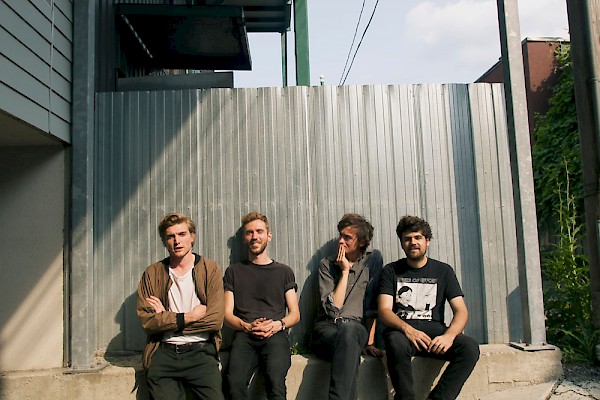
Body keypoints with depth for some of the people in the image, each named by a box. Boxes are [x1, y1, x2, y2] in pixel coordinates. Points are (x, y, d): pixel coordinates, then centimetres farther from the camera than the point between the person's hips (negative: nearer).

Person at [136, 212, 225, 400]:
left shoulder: (210, 269, 2)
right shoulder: (152, 273, 7)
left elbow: (216, 320, -7)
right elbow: (146, 321, -4)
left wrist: (167, 318, -5)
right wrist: (189, 316, -10)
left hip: (200, 351, -1)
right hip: (163, 352, 1)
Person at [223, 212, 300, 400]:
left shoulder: (284, 271, 20)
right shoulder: (234, 271, 20)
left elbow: (295, 313, 16)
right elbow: (227, 314, 14)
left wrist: (278, 325, -6)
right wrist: (247, 326, -6)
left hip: (275, 335, 0)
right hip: (244, 335, 1)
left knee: (275, 382, -31)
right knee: (235, 383, -29)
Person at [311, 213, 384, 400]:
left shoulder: (371, 262, 11)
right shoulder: (327, 264, 8)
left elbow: (373, 307, 8)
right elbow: (332, 308, -4)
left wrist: (370, 341, -1)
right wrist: (345, 271, -3)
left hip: (357, 328, 0)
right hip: (327, 327, 0)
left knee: (349, 329, -40)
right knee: (351, 348, -38)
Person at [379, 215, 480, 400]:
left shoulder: (443, 271, 12)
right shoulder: (391, 271, 9)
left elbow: (461, 311, 3)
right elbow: (384, 310, -2)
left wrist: (449, 335, -20)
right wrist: (407, 329, -23)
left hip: (434, 331, 2)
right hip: (402, 330, -1)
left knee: (470, 347, -27)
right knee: (396, 344, -36)